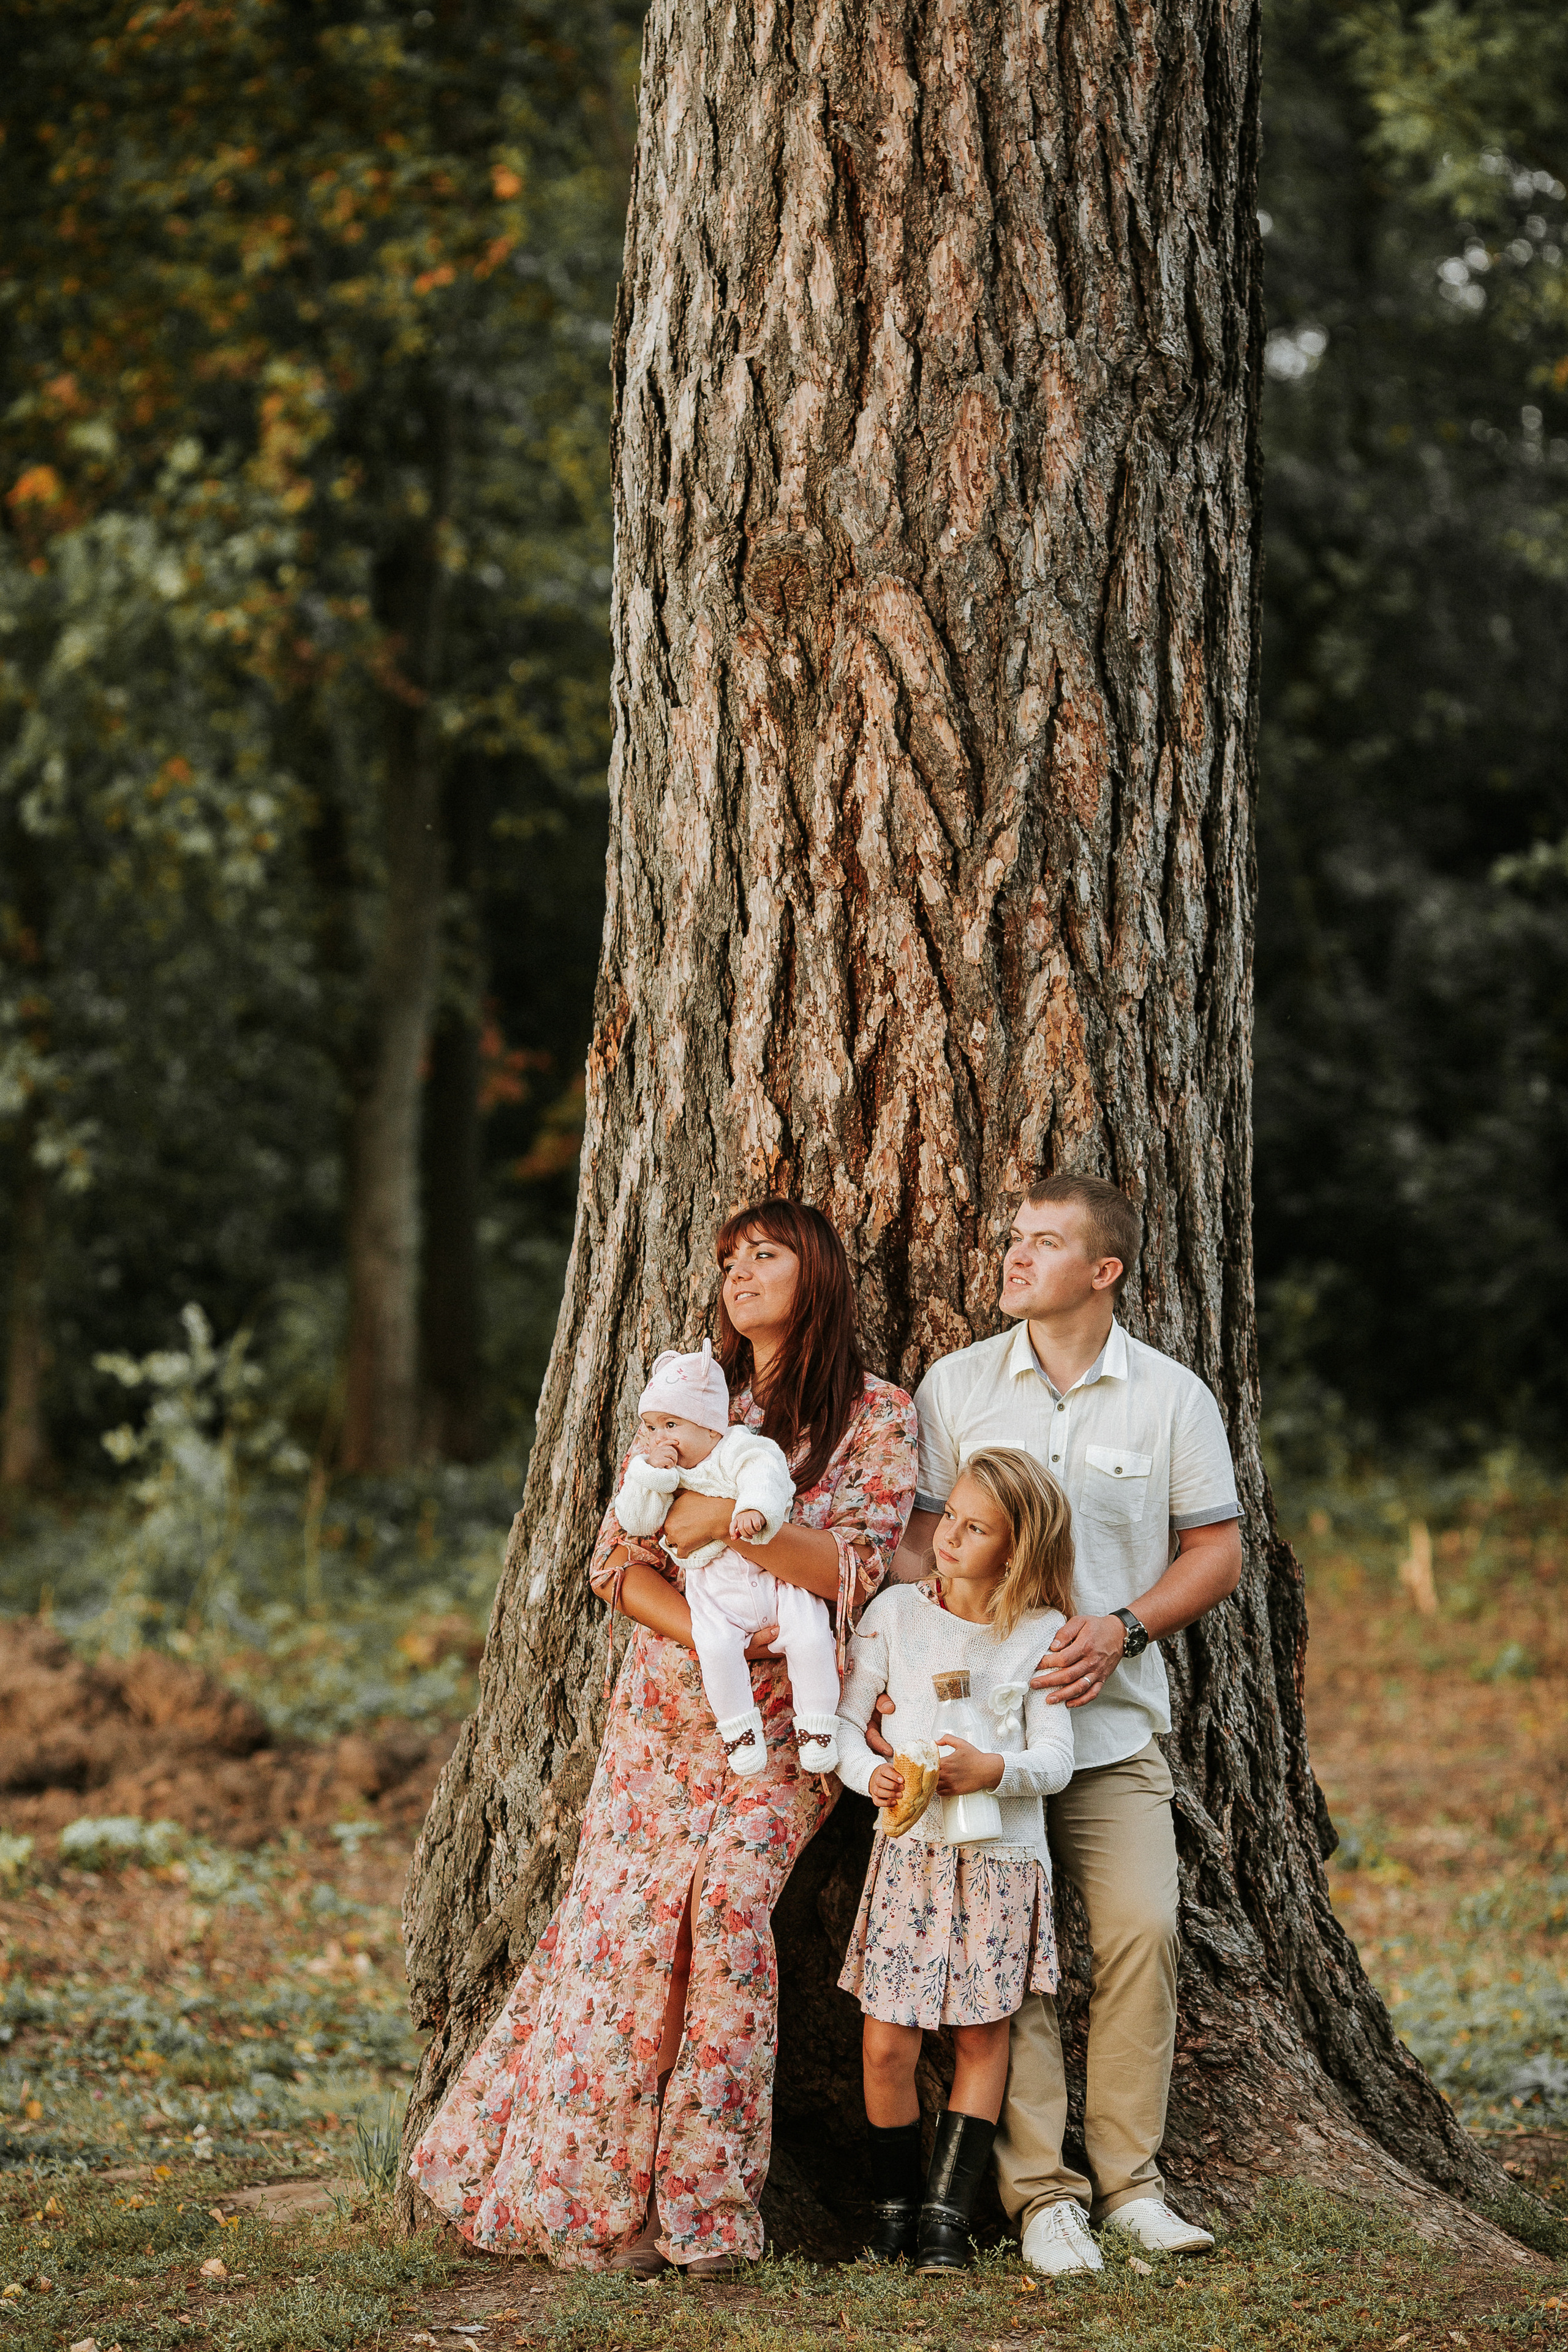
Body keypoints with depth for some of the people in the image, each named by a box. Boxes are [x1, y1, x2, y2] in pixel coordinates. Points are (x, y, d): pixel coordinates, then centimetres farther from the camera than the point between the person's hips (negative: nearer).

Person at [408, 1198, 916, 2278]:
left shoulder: (877, 1415, 2)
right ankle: (594, 2205, -1)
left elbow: (857, 1565, -9)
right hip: (664, 1710, 3)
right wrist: (702, 1629, -14)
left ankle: (708, 2207, -10)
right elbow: (617, 1556, 5)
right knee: (629, 1919, -9)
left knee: (729, 1906, -19)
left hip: (784, 1721, -3)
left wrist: (733, 1524, -23)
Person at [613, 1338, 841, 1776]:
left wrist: (755, 1510, -45)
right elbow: (634, 1521, 1)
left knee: (809, 1634, -20)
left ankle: (816, 1722, -3)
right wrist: (652, 1473, -13)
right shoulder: (653, 1469, 10)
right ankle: (738, 1725, -8)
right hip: (716, 1587, 2)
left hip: (775, 1571, -2)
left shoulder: (744, 1449, -3)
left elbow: (766, 1478, -23)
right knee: (716, 1645, -26)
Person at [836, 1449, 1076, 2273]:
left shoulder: (1041, 1636, -2)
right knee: (886, 2044, -3)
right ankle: (893, 2208, 14)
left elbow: (1056, 1759, -4)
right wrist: (869, 1772, -17)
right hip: (909, 1849, 0)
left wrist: (994, 1768, -24)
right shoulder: (897, 1610, 1)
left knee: (982, 2037, 5)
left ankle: (946, 2213, 14)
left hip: (999, 1858, 0)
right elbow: (843, 1717, 2)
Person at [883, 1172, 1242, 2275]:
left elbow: (1216, 1550, 6)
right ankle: (1043, 2192, 0)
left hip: (1116, 1722, 0)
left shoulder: (1172, 1397, 3)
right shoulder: (955, 1386, 5)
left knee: (1142, 1930, -10)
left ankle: (1130, 2178, 2)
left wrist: (1121, 1628, -9)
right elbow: (922, 1534, 7)